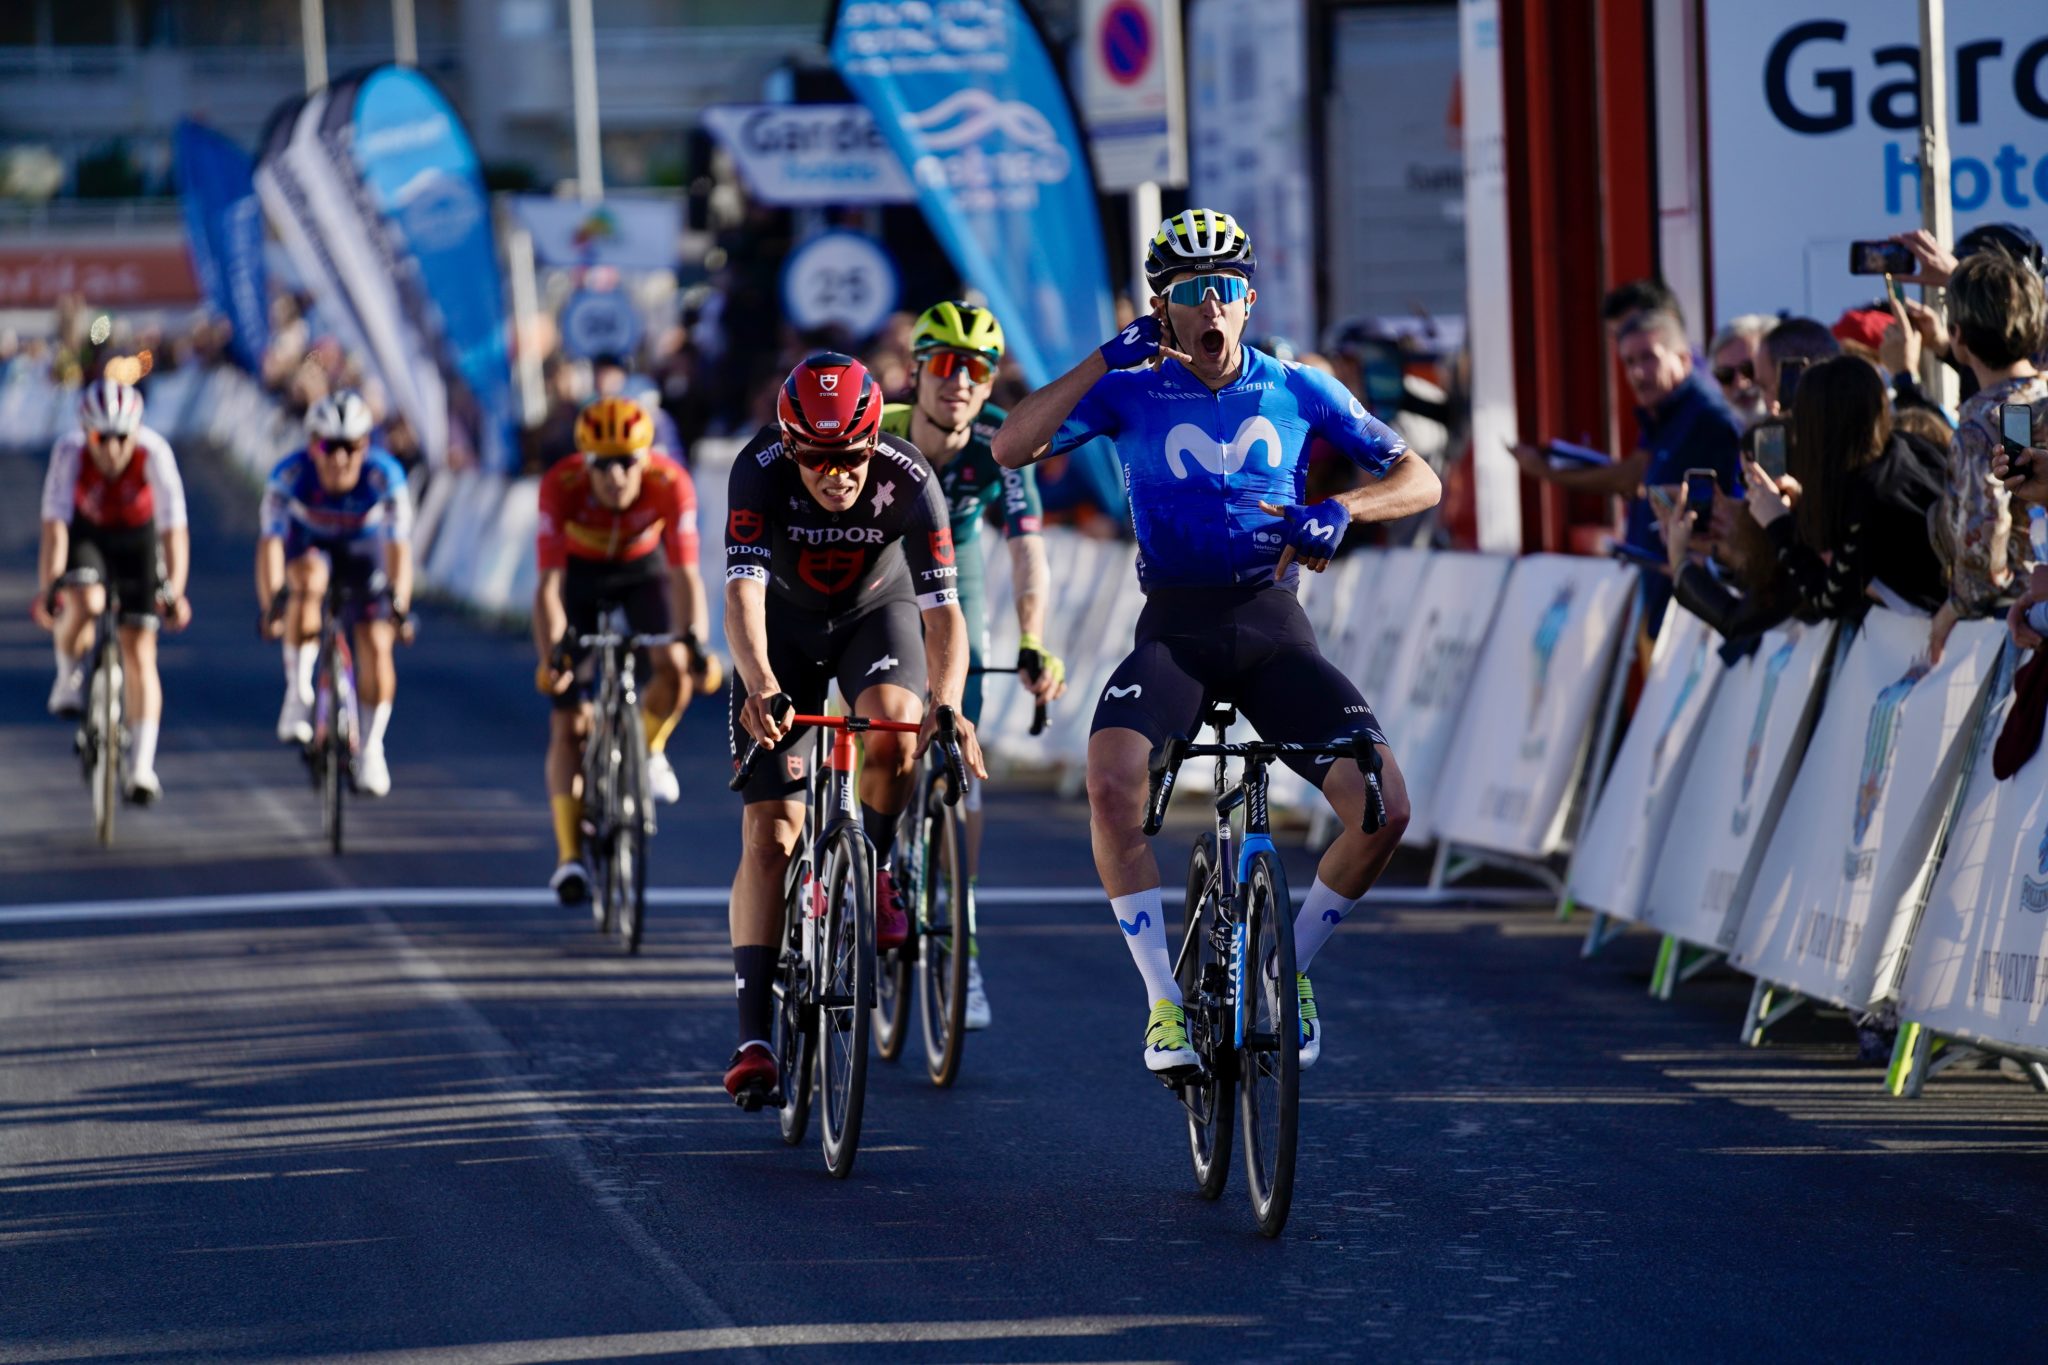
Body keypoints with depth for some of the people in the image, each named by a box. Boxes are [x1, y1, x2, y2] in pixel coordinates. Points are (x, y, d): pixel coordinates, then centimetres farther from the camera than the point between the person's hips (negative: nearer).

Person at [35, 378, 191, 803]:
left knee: (139, 655, -7)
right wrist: (48, 588, -41)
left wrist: (174, 592, -40)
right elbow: (55, 525, -33)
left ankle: (142, 767, -4)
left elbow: (175, 529, -31)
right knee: (86, 604, -33)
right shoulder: (70, 451, -31)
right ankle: (68, 677, -2)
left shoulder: (155, 454, -31)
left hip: (137, 539, 0)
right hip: (84, 534, 0)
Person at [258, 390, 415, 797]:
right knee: (308, 581, -36)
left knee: (377, 644, -12)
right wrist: (271, 605, -43)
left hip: (362, 548, 1)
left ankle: (372, 748, 5)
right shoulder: (290, 474, -32)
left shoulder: (385, 476, -31)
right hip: (307, 544, -1)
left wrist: (399, 607, -42)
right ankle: (298, 692, -22)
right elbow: (270, 541, -33)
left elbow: (399, 546, -31)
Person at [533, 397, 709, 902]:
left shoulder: (670, 484, -33)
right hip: (579, 572, -1)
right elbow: (549, 584, -37)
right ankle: (569, 856, -9)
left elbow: (685, 573, -38)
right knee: (568, 720, -10)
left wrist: (694, 641, -54)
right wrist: (551, 656, -51)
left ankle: (649, 750, 5)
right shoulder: (561, 485, -35)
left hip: (642, 569, 1)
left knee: (673, 666, -26)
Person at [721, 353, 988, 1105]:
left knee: (892, 732, -34)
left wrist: (947, 707, -49)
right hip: (785, 626, 0)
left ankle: (875, 870, -3)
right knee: (769, 834, -10)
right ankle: (753, 1035, -9)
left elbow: (943, 609, -32)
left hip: (878, 612, 0)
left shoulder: (908, 480, -30)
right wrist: (761, 687, -57)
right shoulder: (760, 470, -31)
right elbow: (742, 591, -40)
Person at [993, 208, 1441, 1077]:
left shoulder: (1298, 392, 4)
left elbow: (1419, 480, 5)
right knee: (1112, 783, -31)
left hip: (1272, 628, 1)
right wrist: (1107, 358, -15)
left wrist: (1340, 509, -16)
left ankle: (1289, 965, 8)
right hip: (1174, 628, -1)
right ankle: (1165, 1001, -19)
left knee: (1383, 806, -18)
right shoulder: (1132, 393, 1)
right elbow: (1011, 448, -11)